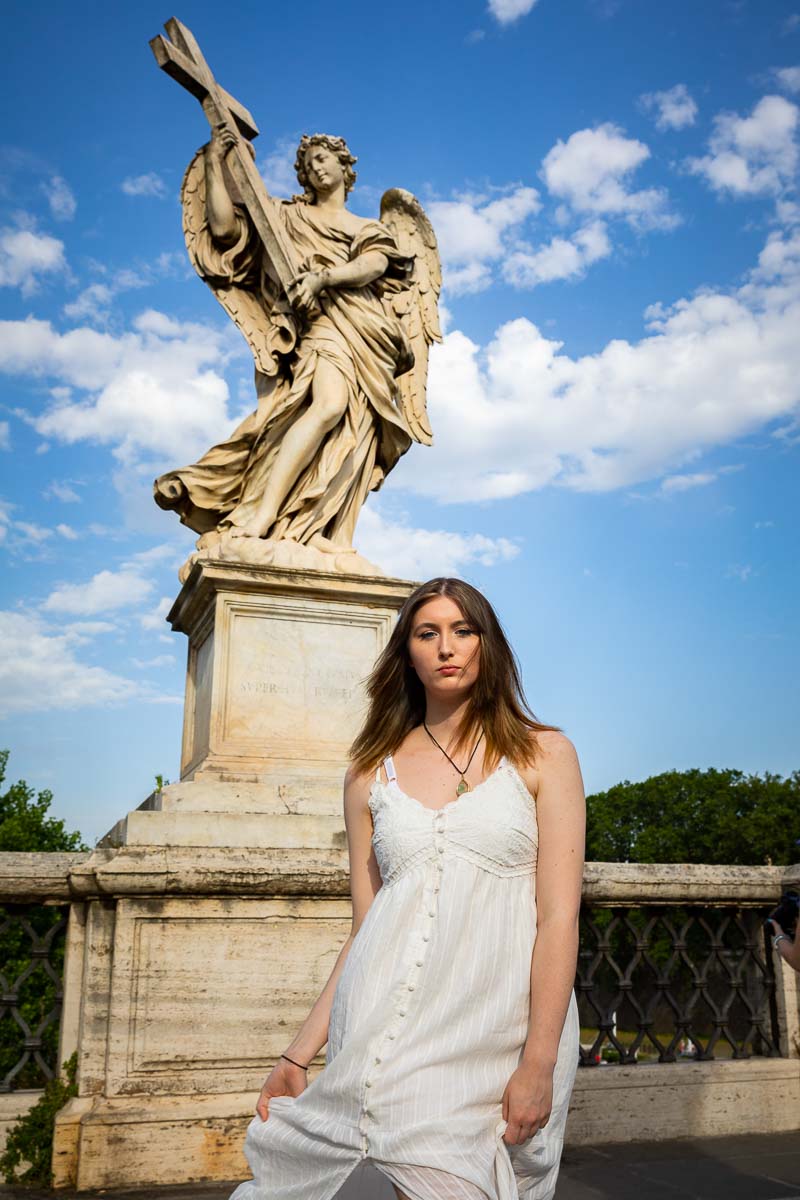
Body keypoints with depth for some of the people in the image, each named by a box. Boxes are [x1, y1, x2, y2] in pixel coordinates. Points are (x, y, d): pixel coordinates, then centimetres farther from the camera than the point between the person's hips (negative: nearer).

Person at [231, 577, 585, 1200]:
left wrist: (539, 1062, -11)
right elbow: (364, 931, 12)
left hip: (503, 1032, -1)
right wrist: (298, 1055, 8)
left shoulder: (543, 753, 4)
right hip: (394, 1031, 2)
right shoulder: (372, 774, 11)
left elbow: (560, 914, -3)